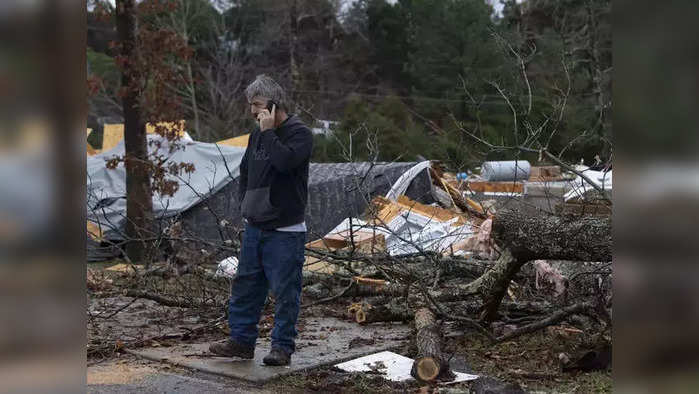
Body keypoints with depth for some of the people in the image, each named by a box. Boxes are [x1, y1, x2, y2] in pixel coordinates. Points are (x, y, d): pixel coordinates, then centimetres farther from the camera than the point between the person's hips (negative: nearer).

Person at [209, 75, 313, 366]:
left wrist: (268, 131, -18)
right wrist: (245, 202, 14)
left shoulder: (299, 133, -9)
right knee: (245, 285, 12)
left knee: (285, 291, -1)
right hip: (254, 227, 8)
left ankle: (282, 346, 9)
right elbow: (245, 170, 26)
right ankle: (241, 340, 22)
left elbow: (285, 162, -28)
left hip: (285, 230, -8)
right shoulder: (258, 134, 13)